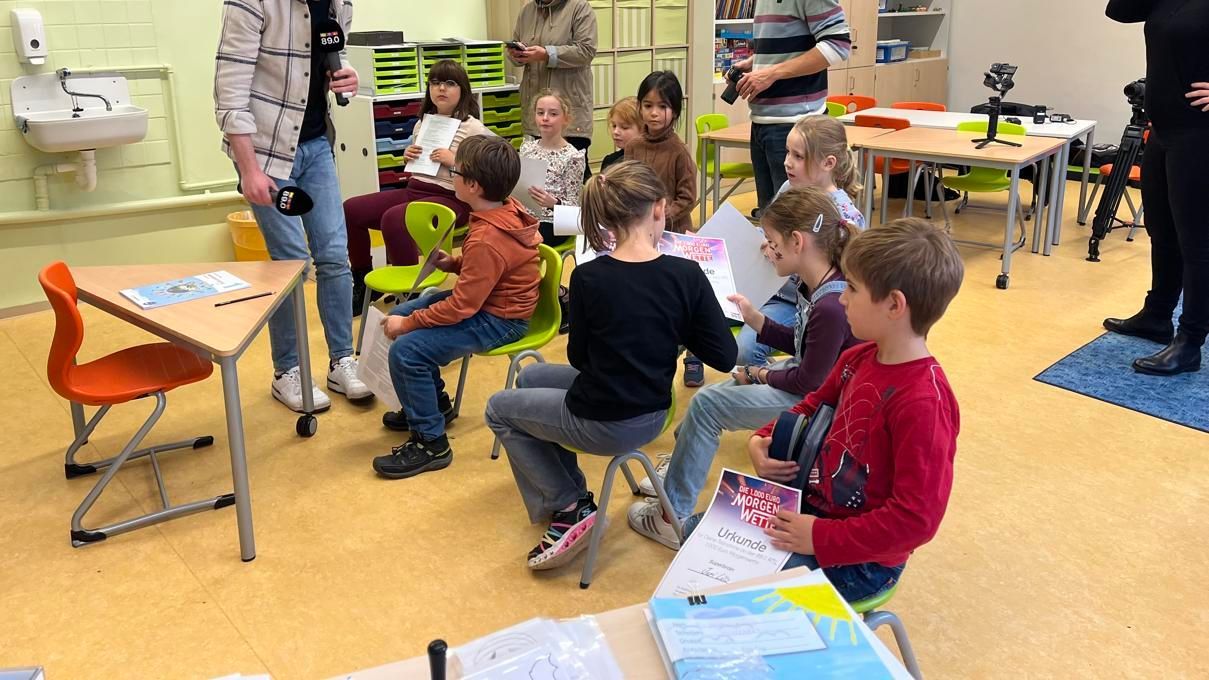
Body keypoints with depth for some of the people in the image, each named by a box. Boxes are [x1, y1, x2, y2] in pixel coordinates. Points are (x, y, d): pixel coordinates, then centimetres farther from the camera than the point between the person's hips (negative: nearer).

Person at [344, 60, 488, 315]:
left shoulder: (473, 128, -6)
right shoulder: (424, 121, 15)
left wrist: (454, 160, -19)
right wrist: (409, 157, 6)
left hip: (450, 200, -8)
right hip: (414, 190, 8)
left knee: (393, 219, -34)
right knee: (351, 210, -6)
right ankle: (363, 282, 11)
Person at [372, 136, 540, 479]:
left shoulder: (486, 239, -30)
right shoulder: (509, 207, -3)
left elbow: (461, 307, -26)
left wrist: (409, 323, -17)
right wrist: (455, 263, 0)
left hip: (498, 320, -11)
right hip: (492, 298, 11)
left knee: (406, 349, -21)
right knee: (399, 314, 16)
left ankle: (430, 443, -7)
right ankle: (433, 404, 30)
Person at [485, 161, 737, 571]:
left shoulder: (588, 277, -20)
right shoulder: (686, 274, -14)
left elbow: (578, 357, -6)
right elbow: (724, 356, -9)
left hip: (601, 425, -5)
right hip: (652, 417, 5)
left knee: (499, 408, 23)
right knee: (531, 377, 28)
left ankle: (570, 508, 13)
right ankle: (573, 500, 26)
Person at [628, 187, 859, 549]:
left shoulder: (831, 307, -31)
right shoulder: (814, 286, -2)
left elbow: (808, 382, -22)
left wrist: (759, 375, -6)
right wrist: (754, 318, 3)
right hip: (810, 376, 10)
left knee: (707, 404, -11)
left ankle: (673, 518, 1)